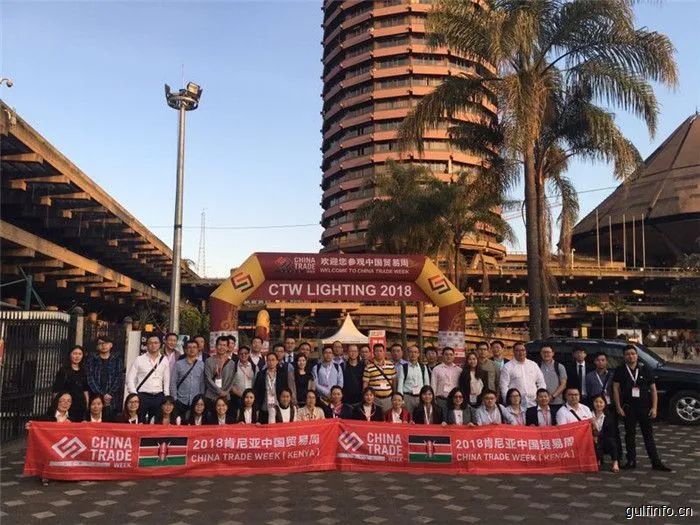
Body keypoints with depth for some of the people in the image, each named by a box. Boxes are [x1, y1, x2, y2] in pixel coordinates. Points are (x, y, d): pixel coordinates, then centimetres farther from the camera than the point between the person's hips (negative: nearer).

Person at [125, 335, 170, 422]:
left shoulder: (164, 360, 6)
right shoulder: (139, 360, -1)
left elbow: (166, 380, 11)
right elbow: (130, 379, -1)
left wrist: (167, 397, 5)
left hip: (158, 397, 2)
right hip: (142, 396, -2)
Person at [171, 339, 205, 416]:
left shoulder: (202, 365, 4)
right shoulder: (178, 364, 1)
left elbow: (203, 383, 7)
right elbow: (173, 382, 2)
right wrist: (175, 398, -2)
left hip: (196, 401, 1)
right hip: (181, 402, -1)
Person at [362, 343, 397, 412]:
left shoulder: (391, 365, 5)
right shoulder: (369, 367, -5)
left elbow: (394, 380, 13)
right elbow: (365, 384, -1)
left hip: (388, 398, 3)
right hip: (375, 398, -3)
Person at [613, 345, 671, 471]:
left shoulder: (645, 370, 5)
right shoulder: (620, 371, 1)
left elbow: (653, 389, 6)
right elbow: (615, 388, -1)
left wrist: (654, 407, -2)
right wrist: (618, 407, -7)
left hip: (644, 407, 1)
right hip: (628, 407, -1)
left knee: (648, 435, 5)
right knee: (630, 434, 7)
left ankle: (656, 462, 10)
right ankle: (631, 461, 16)